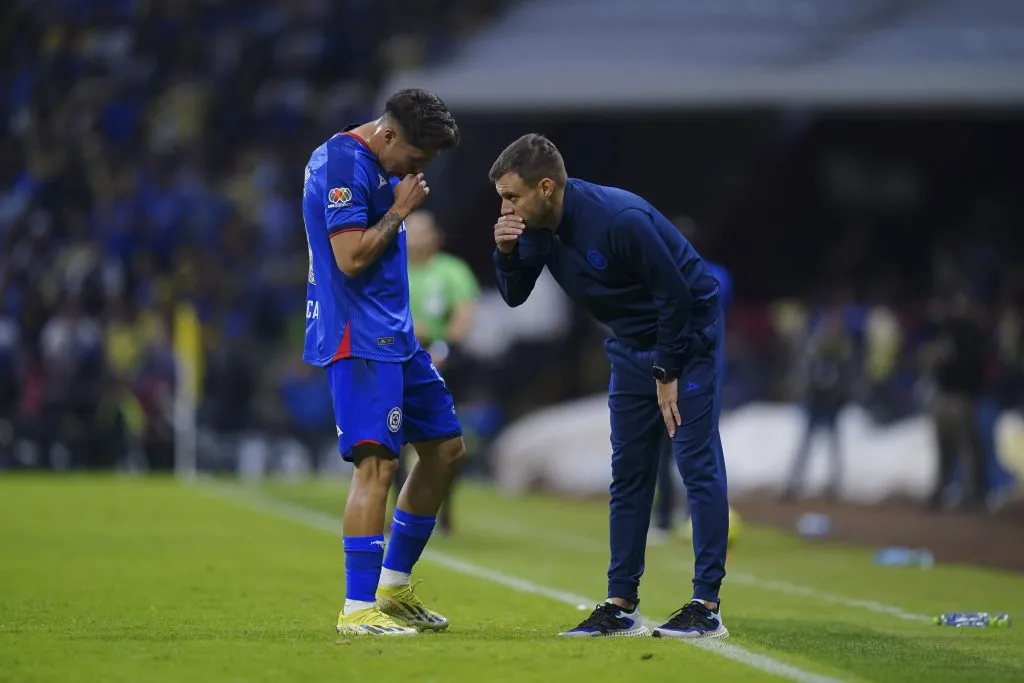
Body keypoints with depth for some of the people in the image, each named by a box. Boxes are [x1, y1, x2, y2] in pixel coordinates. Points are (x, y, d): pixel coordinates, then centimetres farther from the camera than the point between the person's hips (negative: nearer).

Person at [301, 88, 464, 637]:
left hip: (393, 334, 11)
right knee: (377, 462, -16)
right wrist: (400, 210, -12)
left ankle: (394, 586, 22)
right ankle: (357, 609, -17)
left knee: (444, 447, 14)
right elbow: (351, 257, -23)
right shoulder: (344, 164, -16)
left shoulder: (374, 165, 16)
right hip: (358, 338, -11)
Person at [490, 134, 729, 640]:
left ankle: (707, 607, -10)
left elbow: (675, 295, -24)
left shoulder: (619, 219, -30)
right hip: (633, 343, 8)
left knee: (698, 464, -10)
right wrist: (506, 253, -19)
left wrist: (667, 374, -17)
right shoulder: (537, 226, -8)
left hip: (688, 331, -8)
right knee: (629, 473, 7)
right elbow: (515, 296, 1)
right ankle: (621, 606, 10)